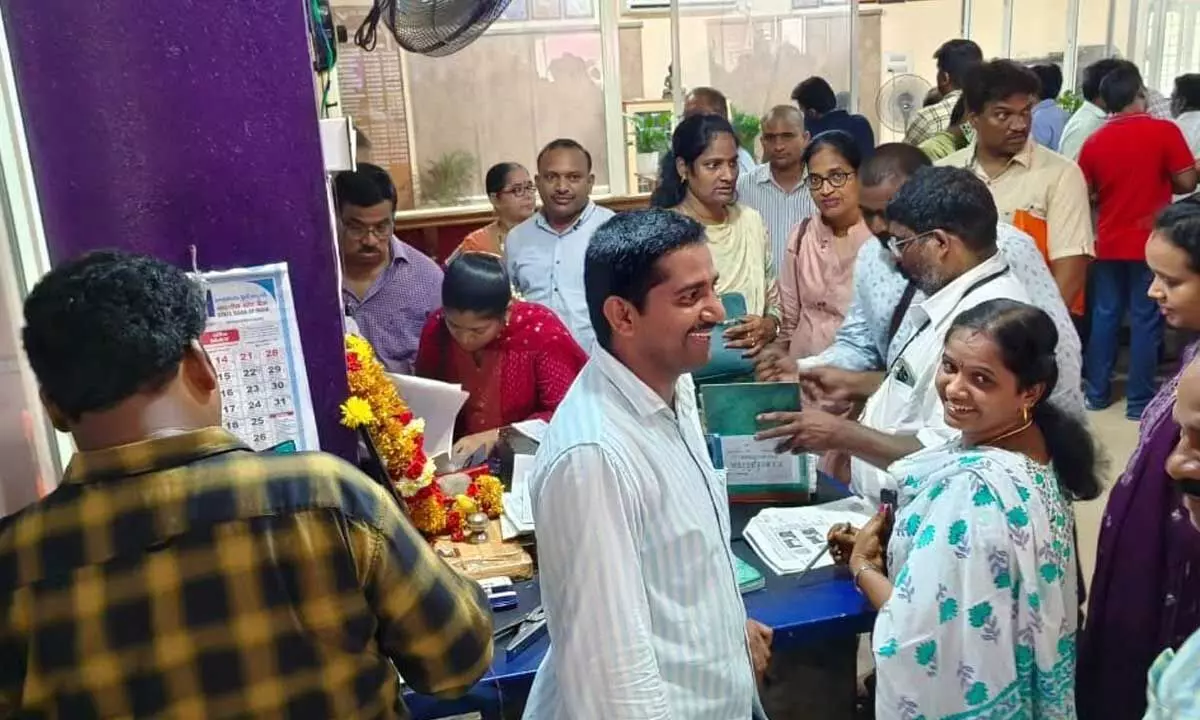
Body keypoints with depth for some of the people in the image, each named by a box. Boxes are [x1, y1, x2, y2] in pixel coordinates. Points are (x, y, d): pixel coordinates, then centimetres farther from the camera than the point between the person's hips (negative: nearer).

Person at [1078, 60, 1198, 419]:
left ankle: (1097, 392, 17)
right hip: (1151, 242, -3)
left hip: (1109, 243, 4)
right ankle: (1139, 399, 7)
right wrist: (1158, 181, 11)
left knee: (1104, 316, 11)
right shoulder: (1164, 130, -11)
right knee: (1145, 319, 2)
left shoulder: (1094, 141, 0)